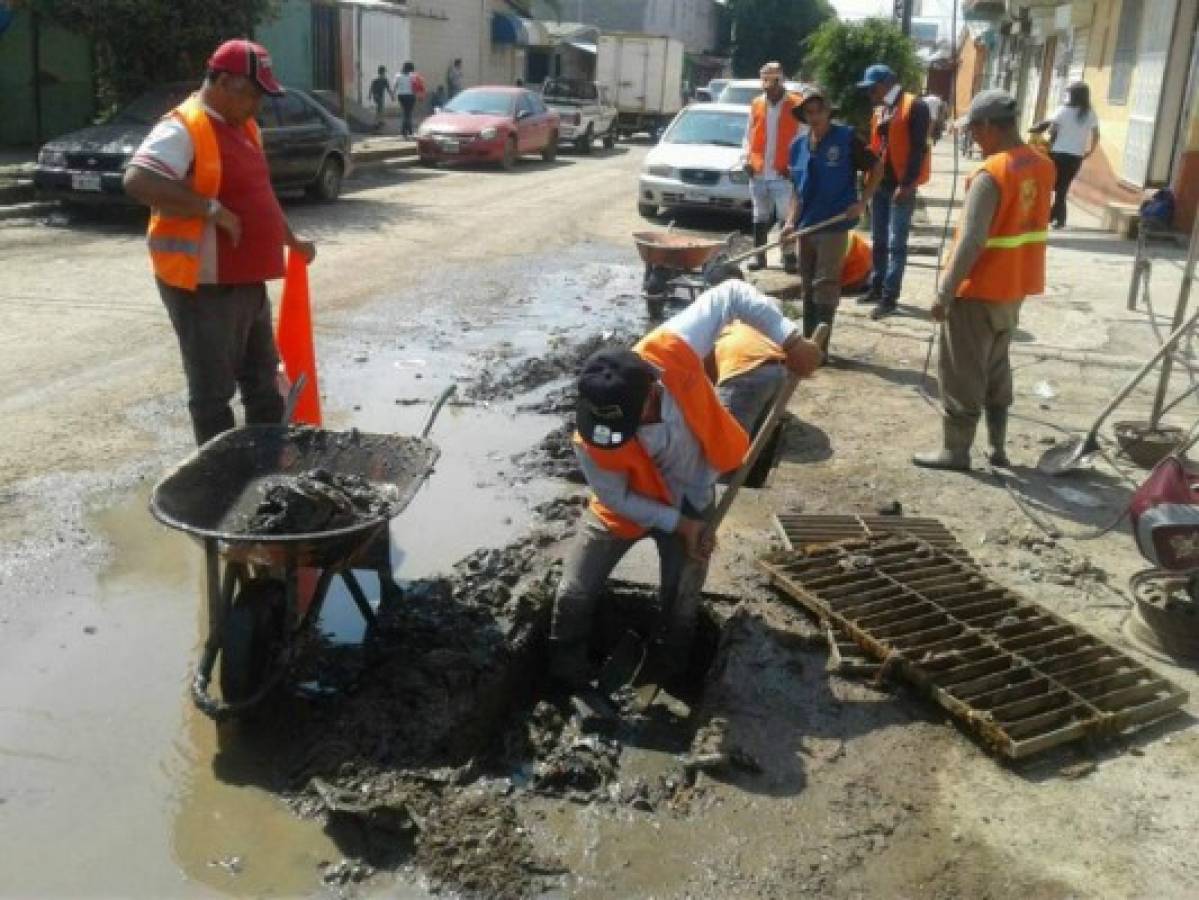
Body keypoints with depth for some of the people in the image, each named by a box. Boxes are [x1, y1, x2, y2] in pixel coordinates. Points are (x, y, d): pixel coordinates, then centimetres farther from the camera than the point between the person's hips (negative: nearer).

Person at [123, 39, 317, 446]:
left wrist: (292, 240, 27)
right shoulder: (184, 128, -16)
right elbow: (137, 181, -31)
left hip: (247, 280, 9)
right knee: (213, 389, 2)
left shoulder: (243, 126, 13)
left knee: (262, 381, 19)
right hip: (204, 286, -9)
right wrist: (212, 209, -29)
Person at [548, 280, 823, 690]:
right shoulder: (592, 442, -39)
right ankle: (566, 677, 33)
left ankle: (677, 677, 42)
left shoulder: (670, 352, -39)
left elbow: (730, 294, -27)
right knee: (574, 595, 3)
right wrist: (677, 523, -20)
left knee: (681, 604, 10)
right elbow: (617, 498, -19)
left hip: (692, 499, 2)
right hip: (627, 506, -1)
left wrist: (790, 339, -32)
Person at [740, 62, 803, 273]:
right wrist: (746, 159, 3)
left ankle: (789, 256, 2)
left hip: (783, 174, -4)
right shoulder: (756, 105, 10)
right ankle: (759, 255, 20)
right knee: (760, 217, 12)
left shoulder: (796, 105, -3)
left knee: (786, 217, -3)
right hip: (758, 173, 4)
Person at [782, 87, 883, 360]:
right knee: (808, 286, 13)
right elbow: (797, 189, 13)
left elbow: (877, 168, -1)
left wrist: (862, 202, -10)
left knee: (825, 286, -7)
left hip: (834, 225, -6)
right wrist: (791, 221, 0)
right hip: (806, 225, 6)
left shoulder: (847, 138, -8)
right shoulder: (798, 145, 8)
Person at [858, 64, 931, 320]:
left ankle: (890, 298, -5)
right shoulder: (879, 110, 15)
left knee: (896, 243, -6)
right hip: (880, 184, 8)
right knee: (879, 240, 14)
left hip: (901, 185, -8)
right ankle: (877, 288, 25)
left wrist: (908, 183, -20)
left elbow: (918, 148, -15)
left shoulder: (914, 107, -10)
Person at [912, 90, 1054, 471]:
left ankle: (955, 450, 13)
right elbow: (1030, 224, 11)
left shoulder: (990, 175, -22)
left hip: (979, 291, -8)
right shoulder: (1043, 167, 4)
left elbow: (971, 242, -23)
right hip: (1015, 287, 8)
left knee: (961, 375, 4)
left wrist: (944, 292, -18)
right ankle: (997, 446, 26)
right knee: (996, 368, 20)